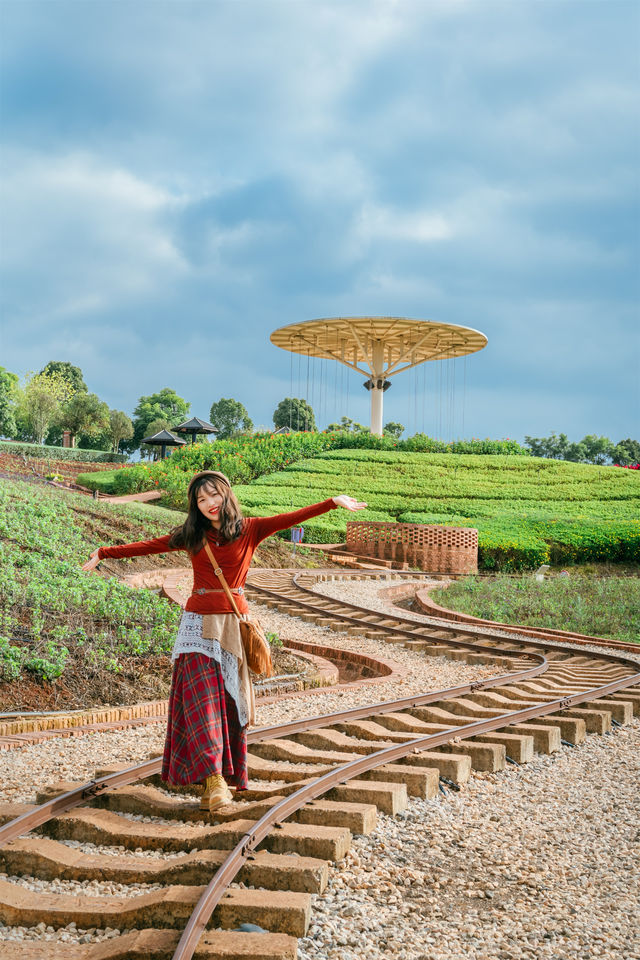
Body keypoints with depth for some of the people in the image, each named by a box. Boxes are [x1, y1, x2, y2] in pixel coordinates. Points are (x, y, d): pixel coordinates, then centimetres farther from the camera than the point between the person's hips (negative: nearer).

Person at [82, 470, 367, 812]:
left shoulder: (249, 530, 3)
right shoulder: (191, 535, 8)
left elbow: (292, 517, -5)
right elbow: (148, 546, 10)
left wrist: (334, 502, -14)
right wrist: (104, 553, 9)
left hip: (234, 623, 0)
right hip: (199, 622, 1)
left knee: (230, 700, 2)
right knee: (202, 697, -10)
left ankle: (228, 775, 10)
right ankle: (213, 778, -14)